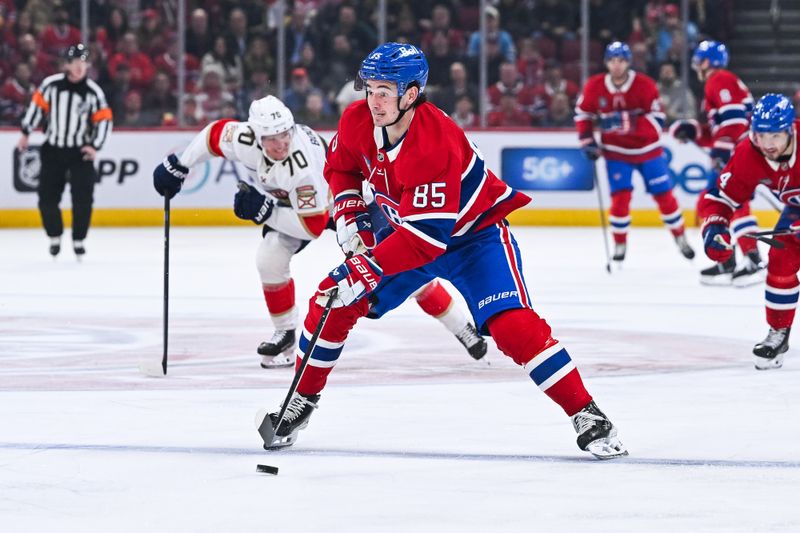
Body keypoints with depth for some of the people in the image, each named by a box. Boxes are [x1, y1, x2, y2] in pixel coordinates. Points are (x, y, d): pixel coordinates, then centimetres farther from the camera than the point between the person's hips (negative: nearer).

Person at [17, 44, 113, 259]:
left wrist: (95, 146, -11)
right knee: (47, 197, 0)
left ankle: (79, 240, 7)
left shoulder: (94, 92, -7)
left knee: (82, 198, -8)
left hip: (80, 152, -1)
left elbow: (104, 120, -3)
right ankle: (55, 237, 21)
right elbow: (37, 105, 4)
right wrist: (25, 133, 6)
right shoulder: (51, 84, -7)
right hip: (53, 150, 1)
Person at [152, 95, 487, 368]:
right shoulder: (245, 139, -27)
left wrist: (265, 211, -41)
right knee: (269, 259, -16)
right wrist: (177, 167, 0)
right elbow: (214, 134, -4)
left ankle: (458, 325, 1)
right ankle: (285, 334, 6)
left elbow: (313, 225, -37)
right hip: (290, 202, 6)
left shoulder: (303, 165, -42)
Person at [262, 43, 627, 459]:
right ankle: (302, 401, 16)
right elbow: (340, 167, 10)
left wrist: (369, 269, -40)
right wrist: (348, 212, -6)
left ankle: (587, 417, -17)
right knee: (332, 303, -3)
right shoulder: (357, 121, -14)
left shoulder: (435, 144, -36)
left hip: (473, 233, -7)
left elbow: (427, 234, -38)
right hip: (403, 230, 7)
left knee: (512, 326, -24)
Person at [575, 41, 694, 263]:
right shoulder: (595, 86, -10)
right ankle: (619, 245, 4)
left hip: (647, 148, -1)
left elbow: (657, 118, -20)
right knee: (620, 197, -10)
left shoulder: (644, 85, -17)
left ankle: (680, 238, 22)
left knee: (664, 195, 5)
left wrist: (629, 122, -33)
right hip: (616, 152, 1)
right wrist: (587, 141, -2)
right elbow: (582, 113, 6)